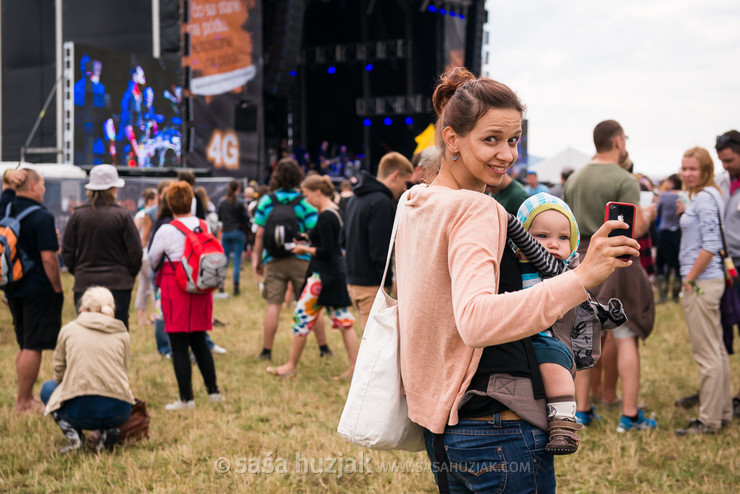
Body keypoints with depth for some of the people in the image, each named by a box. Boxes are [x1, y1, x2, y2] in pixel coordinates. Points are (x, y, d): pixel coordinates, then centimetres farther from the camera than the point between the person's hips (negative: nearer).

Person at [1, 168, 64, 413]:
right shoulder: (42, 216, -17)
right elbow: (48, 257, -20)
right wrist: (58, 290, -11)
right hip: (39, 290, -8)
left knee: (24, 346, 17)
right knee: (33, 347, -2)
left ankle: (25, 397, 24)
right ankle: (23, 402, 1)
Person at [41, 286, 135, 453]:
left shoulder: (68, 330, 10)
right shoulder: (122, 334, 13)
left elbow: (58, 373, 16)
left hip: (80, 410, -2)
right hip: (118, 413, 2)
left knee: (48, 388, 30)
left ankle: (72, 433, 5)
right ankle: (109, 430, 7)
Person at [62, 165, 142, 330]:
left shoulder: (77, 215, -1)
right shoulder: (122, 216, -7)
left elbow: (67, 251, 5)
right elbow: (135, 252, -4)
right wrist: (130, 275, 13)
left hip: (84, 285, 2)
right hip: (117, 284, -2)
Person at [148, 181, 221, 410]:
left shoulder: (166, 231, -13)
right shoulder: (205, 226, 1)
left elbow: (152, 260, 1)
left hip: (175, 290, -5)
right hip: (201, 289, 5)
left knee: (179, 345, 1)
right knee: (199, 341, 17)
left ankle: (186, 398, 3)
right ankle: (213, 390, 20)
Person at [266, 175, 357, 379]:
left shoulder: (325, 217, -18)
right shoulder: (336, 212, 11)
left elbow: (326, 251, -21)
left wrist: (305, 249, -8)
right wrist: (309, 243, 12)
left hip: (324, 274, -10)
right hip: (337, 271, 10)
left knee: (302, 316, 0)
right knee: (343, 319, 8)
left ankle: (291, 366, 9)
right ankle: (354, 366, 7)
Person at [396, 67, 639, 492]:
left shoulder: (414, 204, 10)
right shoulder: (476, 210, -17)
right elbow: (476, 321, -34)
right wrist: (582, 277, -41)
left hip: (441, 426, 9)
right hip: (499, 431, -9)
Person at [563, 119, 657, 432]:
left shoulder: (574, 179, 9)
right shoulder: (624, 180, -12)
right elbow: (636, 229, -16)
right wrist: (648, 216, 4)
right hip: (614, 263, -6)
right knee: (626, 339, 0)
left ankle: (581, 409, 16)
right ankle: (630, 415, 2)